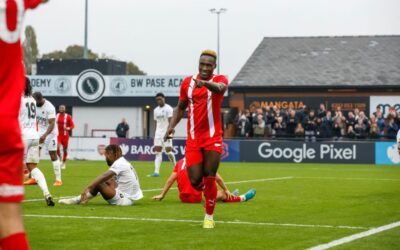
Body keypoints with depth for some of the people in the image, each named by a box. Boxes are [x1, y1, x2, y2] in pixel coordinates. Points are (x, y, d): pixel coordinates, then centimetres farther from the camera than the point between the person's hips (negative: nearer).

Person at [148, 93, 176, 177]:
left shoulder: (168, 109, -5)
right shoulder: (156, 110, 14)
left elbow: (170, 122, -13)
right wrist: (155, 134, 15)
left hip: (166, 133, -5)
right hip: (158, 133, 5)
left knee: (168, 150, -7)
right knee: (158, 152, -3)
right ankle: (156, 172, -9)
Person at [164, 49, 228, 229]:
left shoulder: (219, 80, -6)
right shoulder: (187, 83, 6)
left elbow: (219, 88, -32)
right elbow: (180, 108, 18)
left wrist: (206, 83, -54)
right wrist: (172, 126, 2)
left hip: (212, 138, -3)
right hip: (193, 139, 3)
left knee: (209, 179, -3)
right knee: (195, 181, -3)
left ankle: (209, 216, 15)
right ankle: (210, 194, 32)